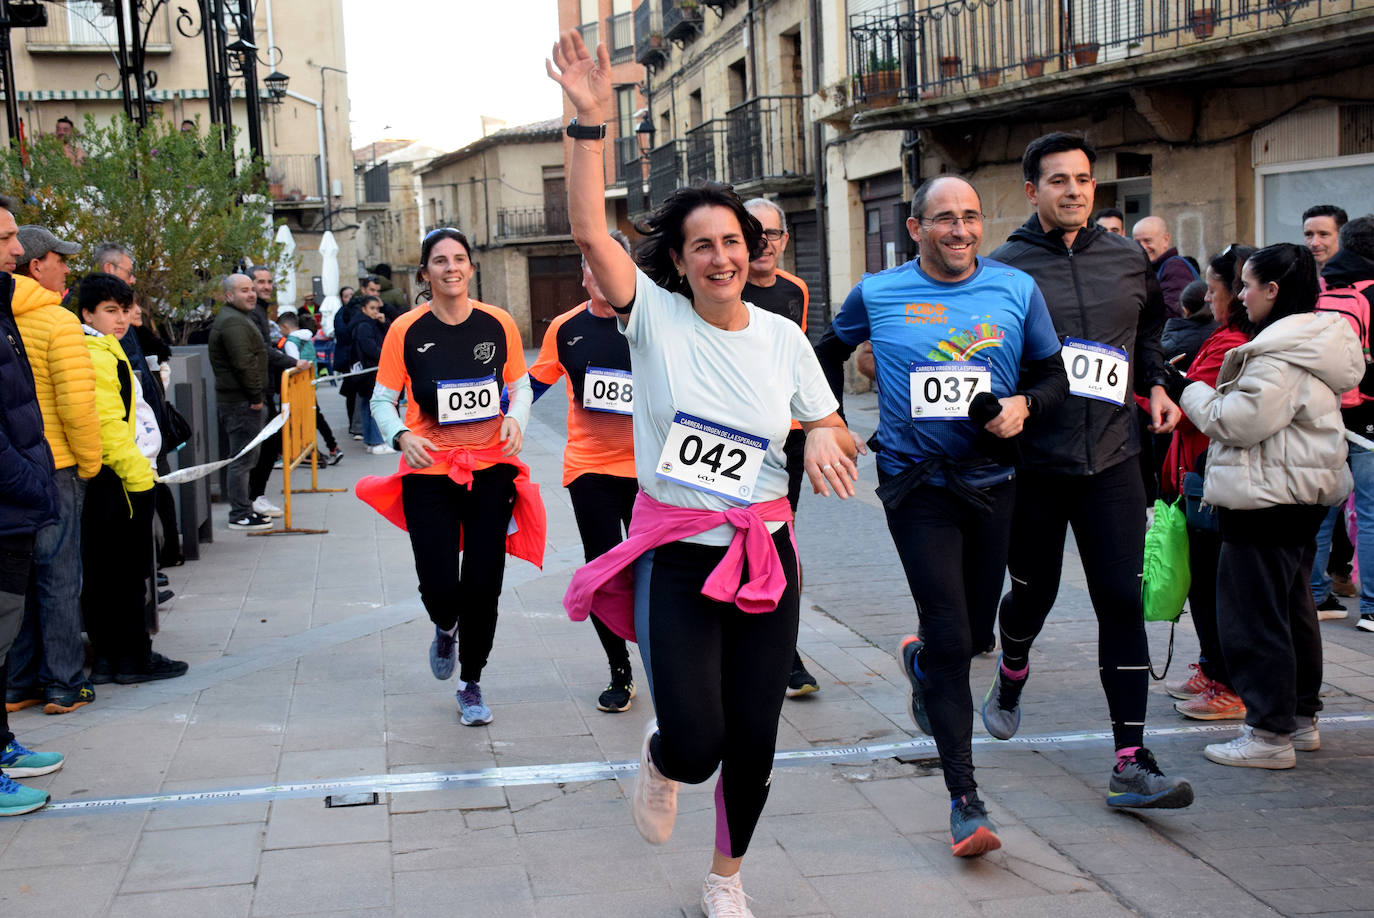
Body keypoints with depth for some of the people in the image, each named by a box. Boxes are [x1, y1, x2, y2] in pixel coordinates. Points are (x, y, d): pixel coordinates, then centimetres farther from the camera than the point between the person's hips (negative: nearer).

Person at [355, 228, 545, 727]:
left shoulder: (498, 324, -1)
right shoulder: (406, 331, -5)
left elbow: (521, 386, 9)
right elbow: (382, 399, 1)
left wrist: (516, 419, -12)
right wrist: (401, 437, -18)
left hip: (491, 466, 1)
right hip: (429, 470, -1)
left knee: (483, 583, 2)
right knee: (439, 586, -6)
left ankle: (472, 684, 23)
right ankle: (446, 630, 34)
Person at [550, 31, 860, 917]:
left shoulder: (782, 336, 2)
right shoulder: (655, 317, -6)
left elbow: (833, 429, 10)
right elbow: (590, 231, -18)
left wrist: (825, 440, -15)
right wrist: (591, 119, -26)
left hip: (765, 552, 3)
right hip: (675, 555, -3)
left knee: (754, 742, 9)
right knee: (696, 743, -14)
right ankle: (662, 761, 27)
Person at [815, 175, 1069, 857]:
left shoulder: (1016, 289, 3)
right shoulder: (878, 294, 0)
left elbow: (1055, 374, 10)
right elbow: (830, 353, 19)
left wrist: (1024, 404, -11)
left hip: (992, 480, 3)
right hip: (916, 484, -3)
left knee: (976, 632, 14)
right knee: (950, 638, -11)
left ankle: (920, 664, 51)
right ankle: (965, 800, -5)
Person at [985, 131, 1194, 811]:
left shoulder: (1128, 259, 8)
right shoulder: (1005, 266, -3)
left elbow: (1150, 328, 26)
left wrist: (1156, 385, 11)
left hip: (1112, 457, 2)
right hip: (1033, 461, -2)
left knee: (1121, 601, -5)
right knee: (1033, 592, 12)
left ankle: (1131, 762, -3)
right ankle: (1010, 681, 46)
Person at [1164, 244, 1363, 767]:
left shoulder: (1281, 354, -19)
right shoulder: (1318, 340, 14)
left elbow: (1239, 422, -21)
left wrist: (1187, 391, -8)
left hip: (1267, 501, -11)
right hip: (1305, 494, 11)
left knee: (1255, 612, -4)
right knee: (1293, 606, 18)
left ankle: (1270, 734, 0)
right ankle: (1301, 716, 27)